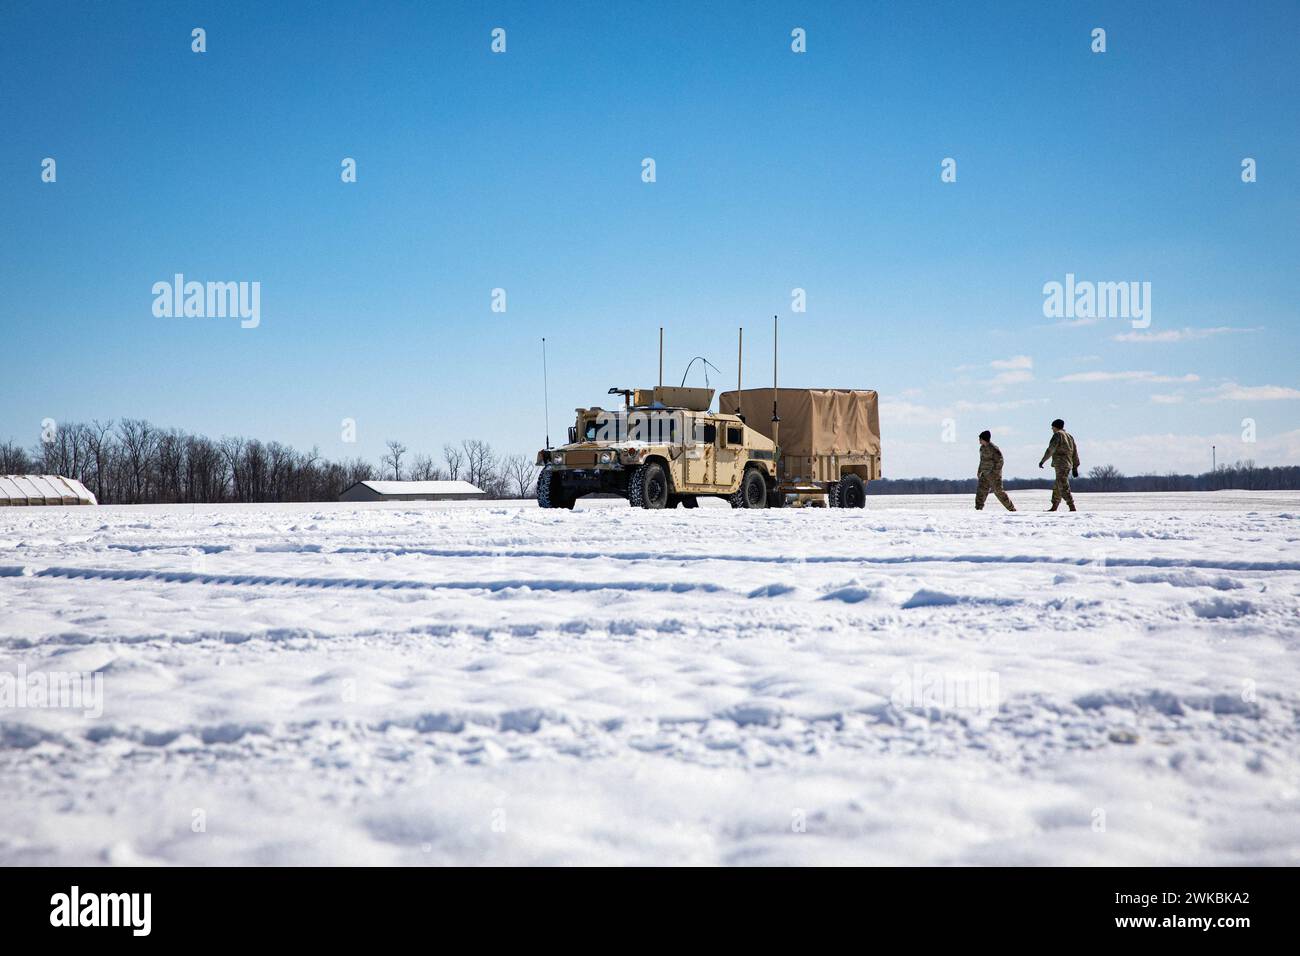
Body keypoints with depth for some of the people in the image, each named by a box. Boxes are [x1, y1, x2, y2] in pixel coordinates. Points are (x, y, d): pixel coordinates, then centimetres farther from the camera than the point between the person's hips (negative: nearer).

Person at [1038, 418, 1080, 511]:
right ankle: (1054, 507, 19)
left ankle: (1072, 508, -18)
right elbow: (1075, 453, 19)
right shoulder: (1069, 436, 20)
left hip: (1061, 464, -9)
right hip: (1068, 464, 9)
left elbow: (1051, 449, -14)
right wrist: (1075, 467, 21)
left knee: (1063, 487, -11)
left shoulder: (1058, 435, -5)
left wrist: (1042, 461, -11)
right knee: (1057, 487, 15)